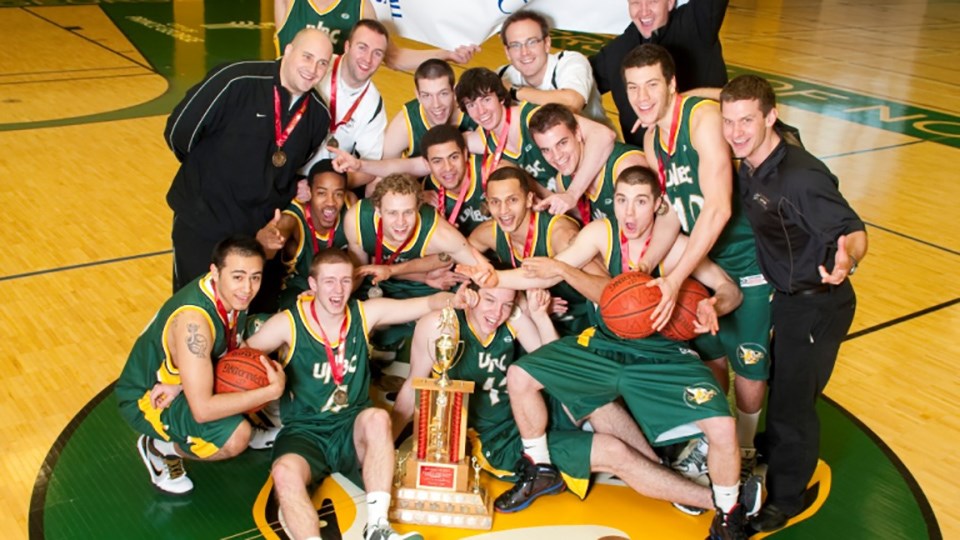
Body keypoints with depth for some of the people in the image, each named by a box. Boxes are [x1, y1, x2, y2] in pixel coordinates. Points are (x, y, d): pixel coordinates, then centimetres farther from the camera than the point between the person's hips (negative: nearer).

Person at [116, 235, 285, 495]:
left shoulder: (230, 293, -14)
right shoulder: (193, 320, -37)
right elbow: (202, 409, -39)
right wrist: (272, 391, -35)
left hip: (181, 377, 8)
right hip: (146, 397, -8)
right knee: (234, 437, -27)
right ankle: (159, 449, -2)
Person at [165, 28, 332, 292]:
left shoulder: (319, 115, -2)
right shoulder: (237, 81, -20)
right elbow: (179, 131, -11)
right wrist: (206, 172, 3)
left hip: (261, 229, 5)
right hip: (201, 225, -4)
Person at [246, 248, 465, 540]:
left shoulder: (366, 313, -1)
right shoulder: (288, 323, -6)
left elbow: (430, 303, -2)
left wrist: (457, 299, -24)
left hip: (352, 430, 1)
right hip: (304, 432, -1)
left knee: (377, 418, -32)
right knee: (285, 473, -33)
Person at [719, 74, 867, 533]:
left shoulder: (801, 176, -30)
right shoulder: (747, 168, -5)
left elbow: (854, 230, -29)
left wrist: (847, 259, -49)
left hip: (817, 306, -8)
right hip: (784, 295, 8)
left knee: (791, 404, 6)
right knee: (778, 389, 24)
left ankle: (784, 500, 28)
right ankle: (773, 462, 48)